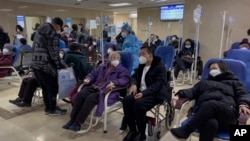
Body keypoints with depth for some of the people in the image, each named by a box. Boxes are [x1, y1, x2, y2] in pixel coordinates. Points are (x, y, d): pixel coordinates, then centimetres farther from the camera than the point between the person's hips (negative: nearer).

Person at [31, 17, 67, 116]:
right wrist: (60, 65, -3)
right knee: (52, 88, 5)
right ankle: (52, 110, 16)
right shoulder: (53, 34, -12)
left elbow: (34, 47, 21)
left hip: (35, 64, 9)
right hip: (46, 65, -9)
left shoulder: (39, 31, 15)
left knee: (45, 88, 17)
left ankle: (48, 108, 27)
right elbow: (54, 53, -14)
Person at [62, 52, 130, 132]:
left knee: (91, 98, -33)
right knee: (80, 94, -25)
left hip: (108, 91, -5)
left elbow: (125, 79, -9)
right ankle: (72, 120, -21)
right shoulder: (102, 67, 28)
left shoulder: (122, 70, 10)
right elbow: (93, 74, 24)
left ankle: (78, 123, -27)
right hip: (94, 87, 5)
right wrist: (88, 79, -1)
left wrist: (114, 83, -28)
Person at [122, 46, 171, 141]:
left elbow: (158, 84, -20)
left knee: (138, 104, -32)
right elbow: (135, 76, 20)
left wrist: (143, 93, -29)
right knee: (126, 101, -17)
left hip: (156, 94, -7)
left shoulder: (159, 66, -11)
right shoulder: (141, 65, 14)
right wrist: (134, 84, -4)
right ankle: (132, 130, -4)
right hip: (141, 91, 8)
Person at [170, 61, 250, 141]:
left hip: (227, 113, -1)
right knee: (211, 123, -38)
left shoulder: (233, 82, 31)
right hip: (204, 112, 1)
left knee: (212, 104, -37)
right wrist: (179, 95, 0)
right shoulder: (204, 82, 35)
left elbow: (242, 94, 15)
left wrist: (243, 104, -10)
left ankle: (186, 130, -31)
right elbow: (192, 91, 21)